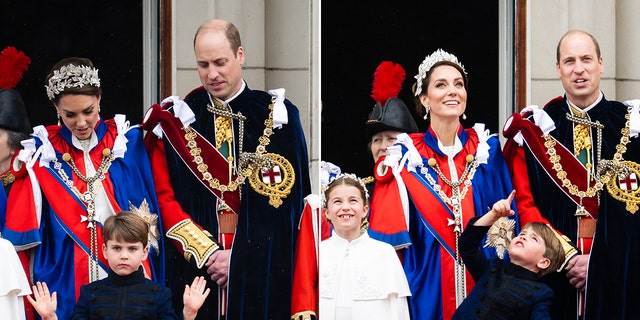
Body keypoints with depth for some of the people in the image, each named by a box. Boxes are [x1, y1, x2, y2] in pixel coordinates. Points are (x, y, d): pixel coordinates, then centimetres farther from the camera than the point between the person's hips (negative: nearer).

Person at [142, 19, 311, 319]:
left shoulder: (278, 116, 3)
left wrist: (240, 257, -10)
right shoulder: (175, 120, 6)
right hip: (192, 269, 1)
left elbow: (289, 200, -2)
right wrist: (206, 252, -11)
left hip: (262, 273, -1)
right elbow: (164, 198, 1)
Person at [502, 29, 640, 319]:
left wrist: (600, 261, -12)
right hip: (553, 272, 0)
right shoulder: (535, 129, 5)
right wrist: (568, 256, -11)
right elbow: (525, 205, 1)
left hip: (616, 273, 0)